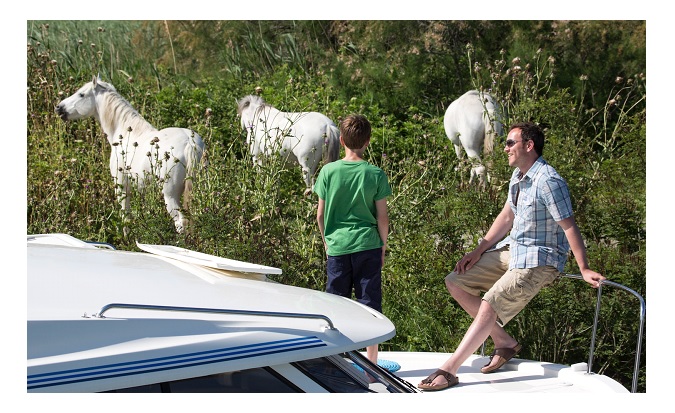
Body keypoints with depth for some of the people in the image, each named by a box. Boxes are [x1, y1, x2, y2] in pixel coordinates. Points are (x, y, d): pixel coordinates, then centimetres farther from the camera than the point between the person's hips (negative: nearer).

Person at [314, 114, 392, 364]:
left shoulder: (328, 171, -3)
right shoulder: (375, 174, -5)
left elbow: (320, 215, 1)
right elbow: (382, 217, -2)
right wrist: (383, 247, 11)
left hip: (337, 247, 1)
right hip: (368, 245, -1)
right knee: (369, 302, 6)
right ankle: (371, 361, 9)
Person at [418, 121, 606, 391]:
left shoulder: (547, 181, -22)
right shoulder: (519, 176, 7)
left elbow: (569, 227, -21)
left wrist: (584, 270, -21)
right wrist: (478, 251, 13)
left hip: (538, 260, -10)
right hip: (513, 248, 10)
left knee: (489, 306, -22)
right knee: (455, 282, 6)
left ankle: (449, 371, -17)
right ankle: (504, 343, 9)